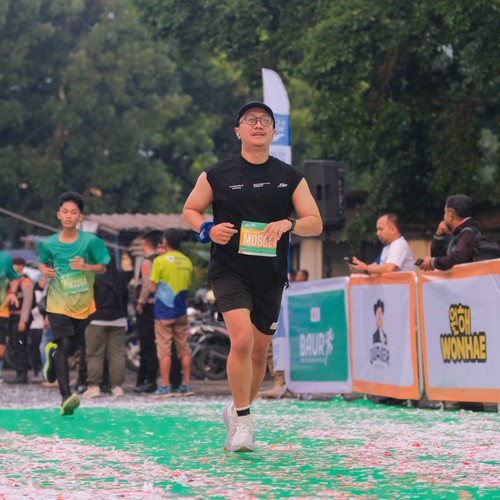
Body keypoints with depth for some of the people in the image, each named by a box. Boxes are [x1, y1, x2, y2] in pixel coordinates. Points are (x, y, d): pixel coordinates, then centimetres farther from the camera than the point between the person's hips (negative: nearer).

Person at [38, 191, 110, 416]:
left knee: (73, 346, 14)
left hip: (83, 303, 1)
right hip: (58, 302, -1)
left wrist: (86, 266, -21)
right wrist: (44, 270, -7)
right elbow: (42, 262, 16)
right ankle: (66, 397, -19)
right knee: (64, 345, -15)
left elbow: (103, 267, -1)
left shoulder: (90, 241, -8)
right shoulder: (49, 243, -3)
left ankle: (52, 351, 50)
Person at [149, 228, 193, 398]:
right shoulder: (187, 262, 6)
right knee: (184, 349, 9)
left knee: (164, 350, -2)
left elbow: (153, 287, -10)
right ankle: (186, 384, 12)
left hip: (164, 312, -5)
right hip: (181, 311, 5)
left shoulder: (160, 261, -11)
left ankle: (165, 387, -4)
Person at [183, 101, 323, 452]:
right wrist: (208, 229, -9)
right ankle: (243, 422, -10)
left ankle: (238, 411, 34)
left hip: (271, 276, 3)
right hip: (229, 270, -3)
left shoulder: (290, 178, 6)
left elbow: (316, 224, 5)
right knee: (242, 339, -22)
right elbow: (190, 210, 12)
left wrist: (288, 224, -16)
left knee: (260, 350, 10)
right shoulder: (218, 175, 1)